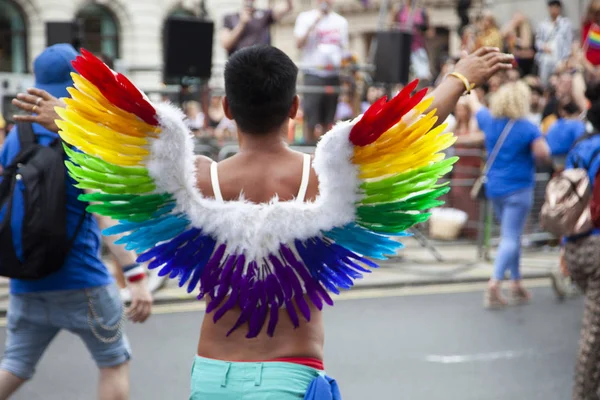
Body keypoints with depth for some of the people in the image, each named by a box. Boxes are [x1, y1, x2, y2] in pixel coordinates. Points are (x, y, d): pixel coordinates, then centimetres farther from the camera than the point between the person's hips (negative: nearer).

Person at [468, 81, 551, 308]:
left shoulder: (489, 121, 2)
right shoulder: (528, 129, -14)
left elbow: (475, 105, 21)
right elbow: (544, 154, -18)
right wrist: (540, 141, 4)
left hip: (494, 188, 6)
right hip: (518, 188, -6)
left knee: (511, 236, 18)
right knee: (510, 238, -7)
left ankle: (516, 285, 23)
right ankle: (494, 286, -18)